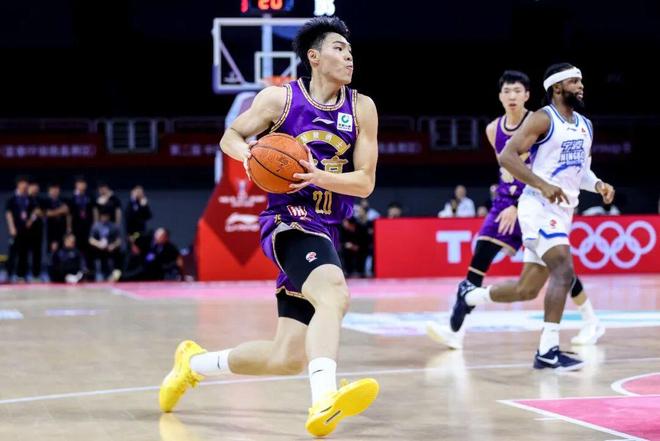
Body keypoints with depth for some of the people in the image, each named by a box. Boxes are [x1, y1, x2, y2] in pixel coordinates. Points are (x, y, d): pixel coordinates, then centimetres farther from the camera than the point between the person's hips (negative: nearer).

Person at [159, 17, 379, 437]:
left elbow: (365, 182, 1)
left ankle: (195, 363, 31)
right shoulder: (281, 98, -1)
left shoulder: (362, 109, 5)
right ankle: (325, 400, -55)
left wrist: (320, 176, -18)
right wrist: (249, 155, -12)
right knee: (334, 295, -36)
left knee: (286, 357, 7)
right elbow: (230, 137, 11)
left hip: (326, 232, 5)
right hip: (289, 221, -5)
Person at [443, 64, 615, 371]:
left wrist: (598, 185, 4)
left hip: (562, 212, 8)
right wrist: (543, 186, -26)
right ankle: (547, 351, -20)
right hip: (539, 207, -8)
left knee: (527, 289, 12)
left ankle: (470, 295, 35)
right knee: (564, 272, -23)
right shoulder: (543, 119, -9)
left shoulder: (585, 126, 15)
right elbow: (507, 156, -17)